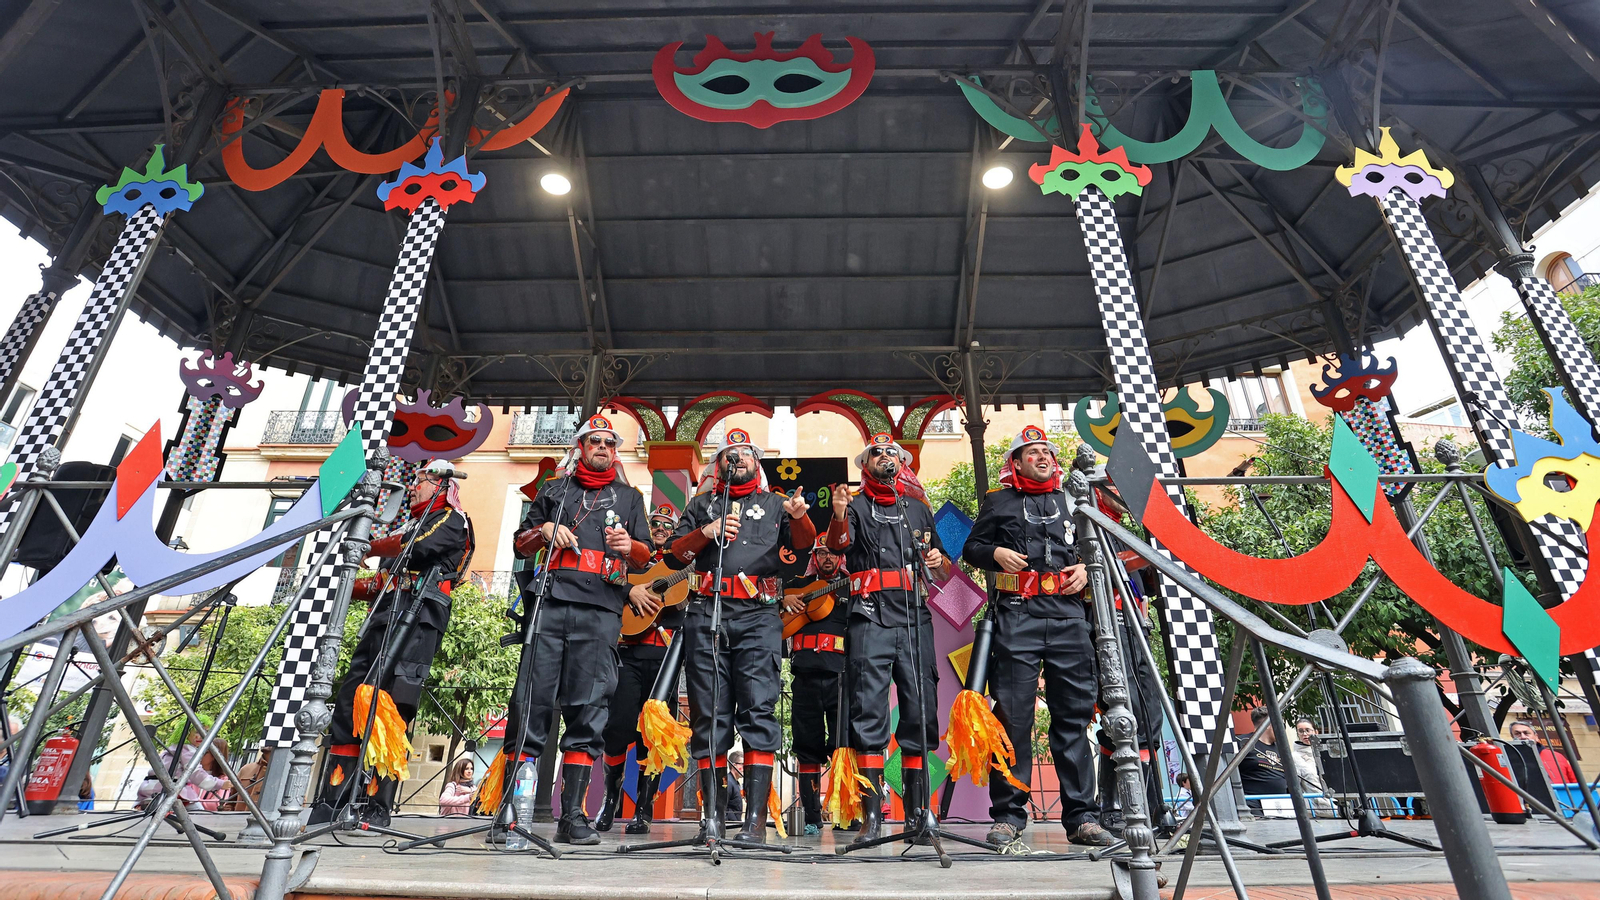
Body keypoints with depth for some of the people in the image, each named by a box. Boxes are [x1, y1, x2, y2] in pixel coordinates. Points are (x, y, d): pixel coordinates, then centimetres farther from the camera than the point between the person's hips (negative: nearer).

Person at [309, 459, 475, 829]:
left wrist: (373, 547, 7)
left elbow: (415, 547, -9)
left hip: (417, 617, -9)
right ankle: (328, 807, 4)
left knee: (391, 711, -16)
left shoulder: (451, 519, 9)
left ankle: (378, 810, -16)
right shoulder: (409, 526, 34)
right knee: (349, 704, 1)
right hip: (383, 617, 9)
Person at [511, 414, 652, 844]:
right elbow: (521, 545, 22)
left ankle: (572, 816, 2)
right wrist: (544, 531, 1)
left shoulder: (629, 497, 23)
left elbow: (646, 558, 18)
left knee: (587, 709, -4)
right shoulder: (554, 489, 23)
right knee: (530, 702, -6)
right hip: (550, 603, 0)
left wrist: (630, 547, -5)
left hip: (601, 612, 0)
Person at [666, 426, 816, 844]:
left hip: (758, 615, -1)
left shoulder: (774, 504, 20)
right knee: (709, 712, 0)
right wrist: (707, 532, -4)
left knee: (759, 709, -9)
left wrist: (799, 516, -17)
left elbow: (803, 543, 4)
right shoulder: (701, 505, 21)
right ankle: (711, 815, 6)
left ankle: (755, 818, -6)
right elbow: (673, 556, 13)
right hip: (706, 612, 1)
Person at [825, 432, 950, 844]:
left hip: (915, 618, 3)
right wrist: (838, 516, -31)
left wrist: (939, 561, 3)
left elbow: (944, 574, 26)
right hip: (870, 618, -3)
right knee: (869, 709, -5)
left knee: (920, 709, 2)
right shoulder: (855, 506, 11)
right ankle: (872, 815, 1)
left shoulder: (918, 510, 21)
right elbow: (836, 547, -11)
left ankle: (917, 812, 13)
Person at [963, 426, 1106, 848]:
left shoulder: (1072, 501, 21)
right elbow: (971, 548, 15)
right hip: (1016, 615, -2)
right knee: (1013, 715, -3)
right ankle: (1008, 816, 6)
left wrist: (1086, 568, 6)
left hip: (1069, 615, 3)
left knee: (1074, 714, 3)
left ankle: (1081, 817, 11)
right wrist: (995, 553, -5)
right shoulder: (999, 502, 14)